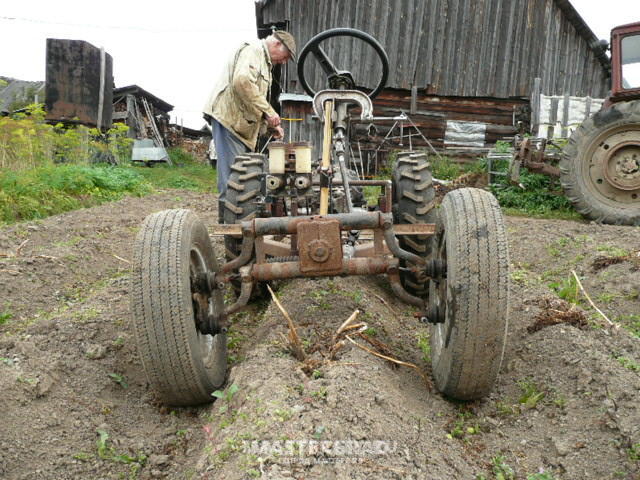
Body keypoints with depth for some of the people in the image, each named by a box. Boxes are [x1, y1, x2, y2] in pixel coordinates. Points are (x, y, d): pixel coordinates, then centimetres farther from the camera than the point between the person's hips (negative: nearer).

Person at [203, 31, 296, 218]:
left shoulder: (264, 62, 29)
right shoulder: (253, 50, -4)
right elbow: (242, 81, -23)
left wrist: (271, 125, 16)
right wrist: (268, 111, -20)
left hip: (243, 124, 10)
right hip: (229, 118, -10)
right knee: (232, 170, -12)